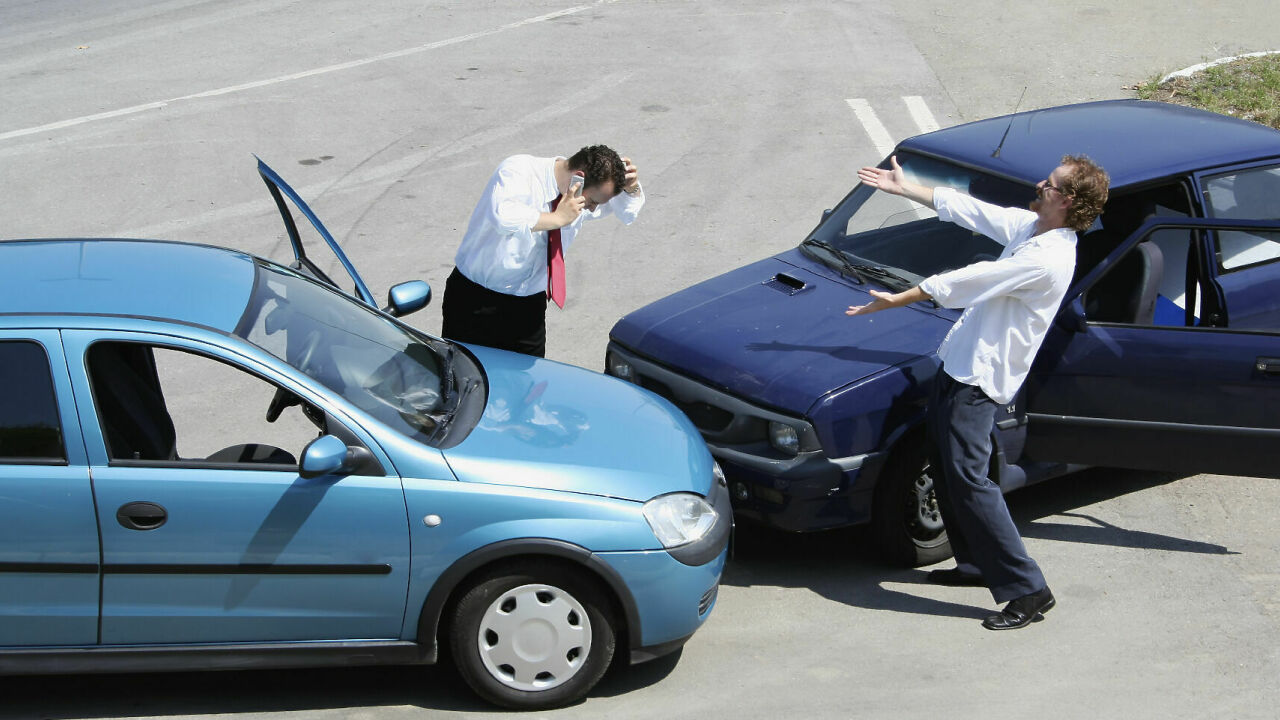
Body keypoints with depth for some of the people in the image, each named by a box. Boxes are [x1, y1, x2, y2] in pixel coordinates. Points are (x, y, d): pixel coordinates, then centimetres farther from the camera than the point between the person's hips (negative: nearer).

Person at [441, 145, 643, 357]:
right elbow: (503, 216, -42)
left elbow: (628, 212, 15)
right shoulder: (518, 170, -21)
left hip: (529, 307, 5)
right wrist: (557, 218, -34)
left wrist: (631, 188, -7)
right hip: (477, 300, -5)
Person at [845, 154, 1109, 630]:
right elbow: (966, 209, 17)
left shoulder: (1047, 259, -24)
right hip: (960, 360, 10)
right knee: (945, 466, 18)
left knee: (967, 478, -13)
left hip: (980, 377, -10)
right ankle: (976, 564, 31)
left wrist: (896, 300, -15)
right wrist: (904, 188, 21)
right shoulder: (1028, 226, 6)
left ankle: (1028, 590, -9)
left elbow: (965, 282, -21)